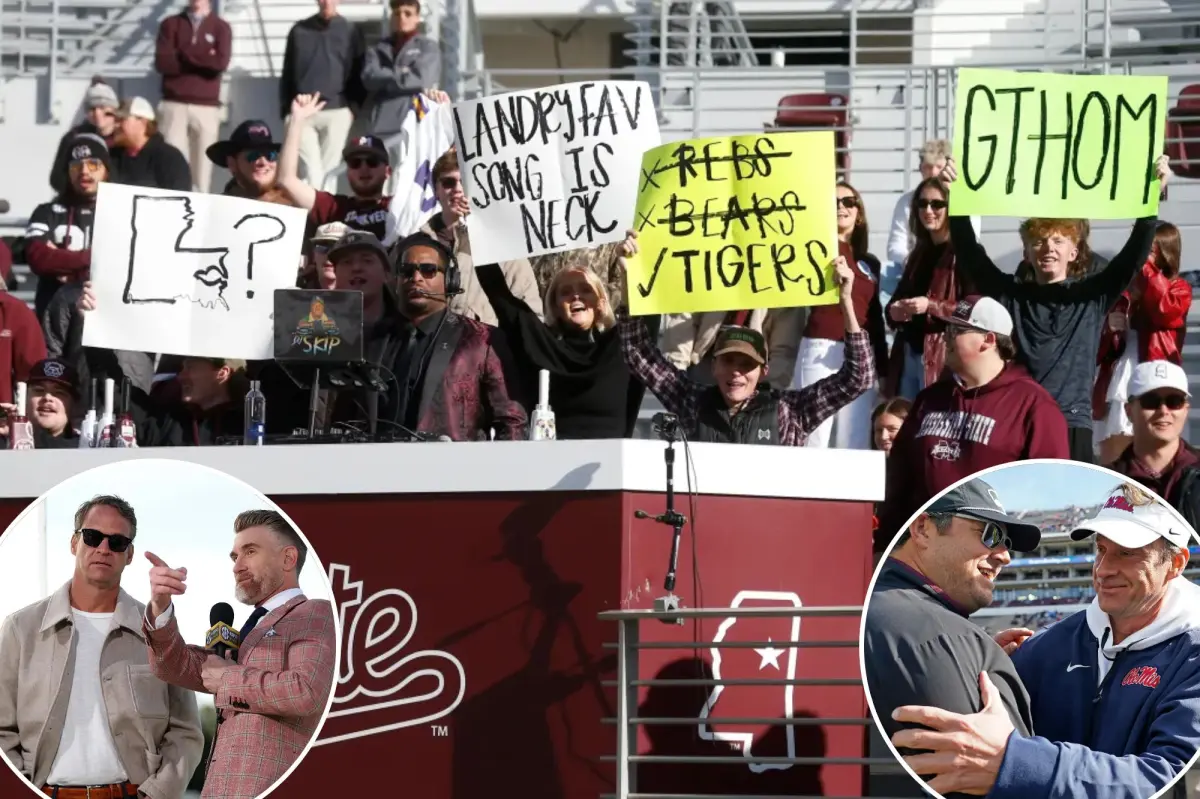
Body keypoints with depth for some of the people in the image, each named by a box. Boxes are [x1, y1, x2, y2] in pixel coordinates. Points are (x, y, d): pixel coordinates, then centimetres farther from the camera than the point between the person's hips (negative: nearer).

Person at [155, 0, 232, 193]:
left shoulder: (221, 27, 8)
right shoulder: (170, 24, 11)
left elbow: (221, 62, -8)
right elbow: (162, 63, -3)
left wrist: (183, 54, -4)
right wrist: (204, 60, -6)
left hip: (207, 106, 0)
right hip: (174, 105, 0)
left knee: (202, 163, -3)